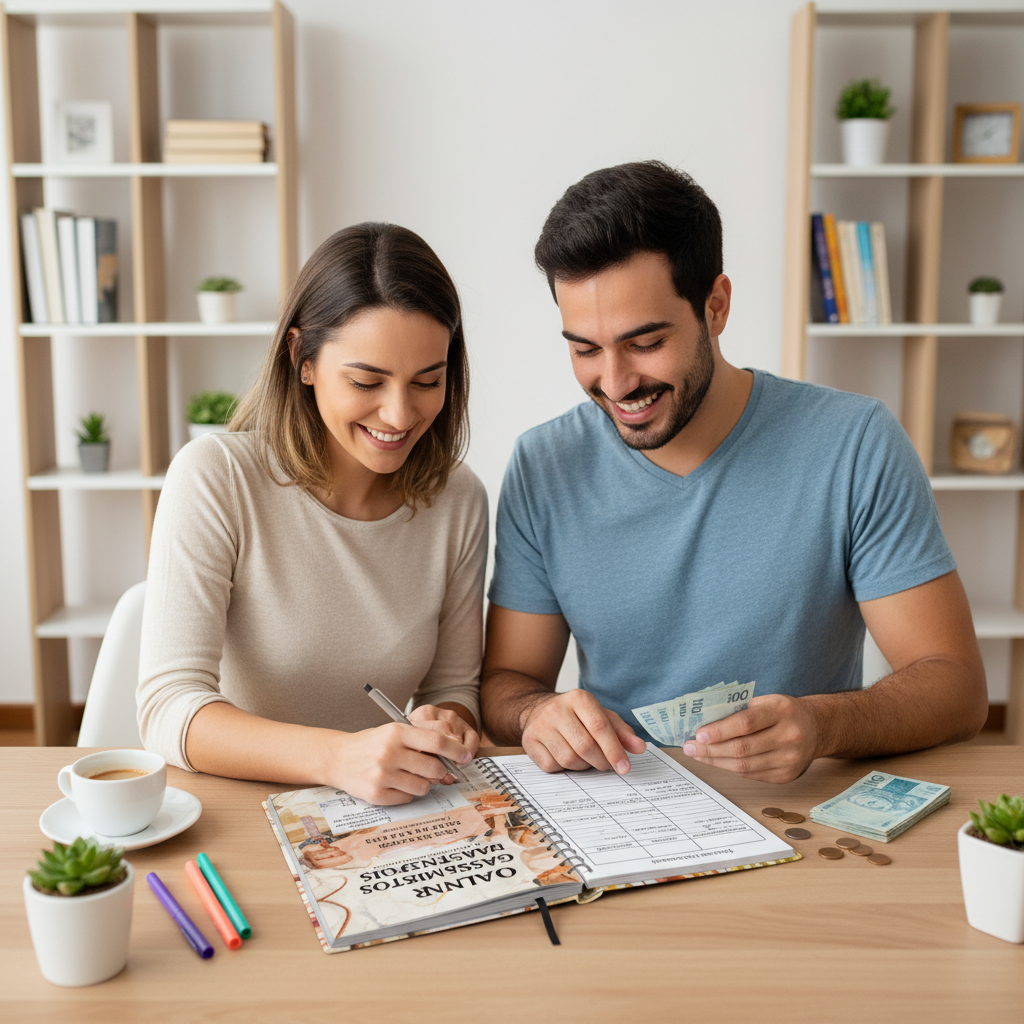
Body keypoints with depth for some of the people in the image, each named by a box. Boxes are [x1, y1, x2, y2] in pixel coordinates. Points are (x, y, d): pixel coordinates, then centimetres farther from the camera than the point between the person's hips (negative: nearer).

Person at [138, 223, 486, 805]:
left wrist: (446, 728, -16)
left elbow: (454, 686, 7)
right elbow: (169, 708, -19)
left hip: (382, 822, 4)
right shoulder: (216, 477, -13)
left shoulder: (459, 500, -1)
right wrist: (338, 756, -35)